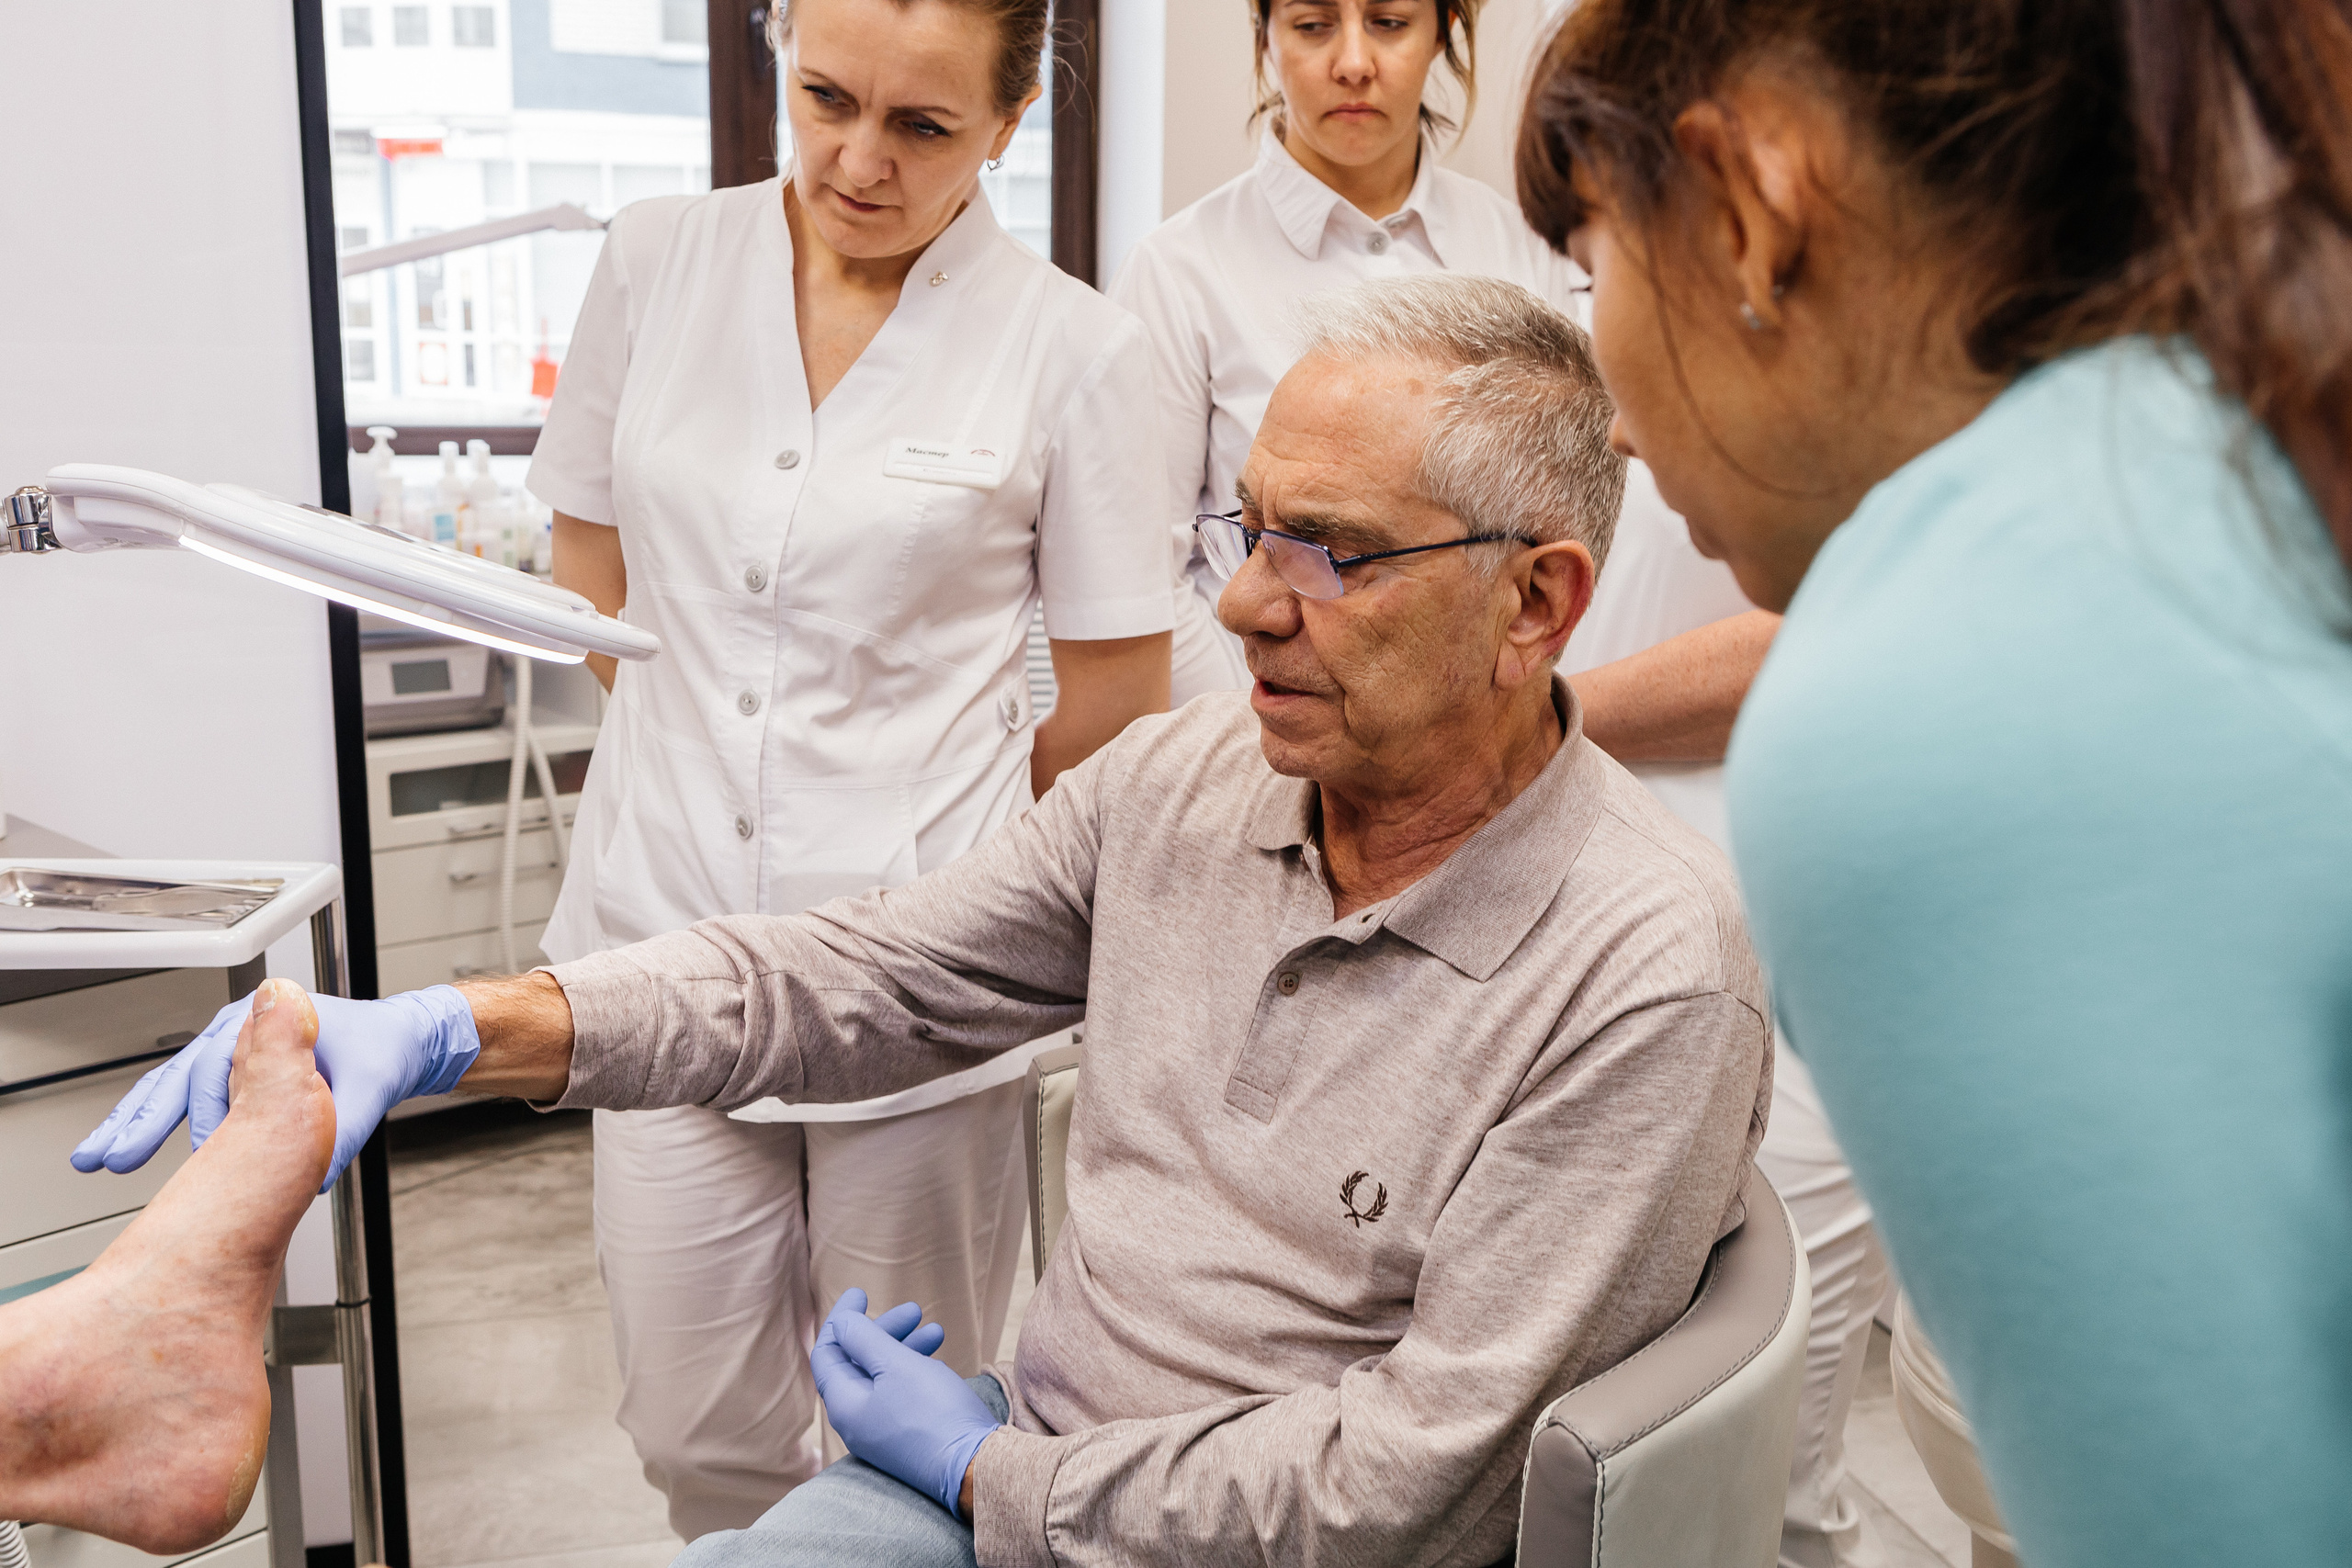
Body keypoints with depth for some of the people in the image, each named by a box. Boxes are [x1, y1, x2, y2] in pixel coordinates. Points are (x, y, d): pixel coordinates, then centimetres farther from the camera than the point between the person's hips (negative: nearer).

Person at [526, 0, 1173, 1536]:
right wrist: (713, 757, 8)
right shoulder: (659, 259, 5)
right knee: (699, 1435, 11)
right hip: (672, 924, 3)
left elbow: (1121, 702, 1)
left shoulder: (1074, 346, -5)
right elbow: (589, 575, 15)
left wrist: (924, 813, 9)